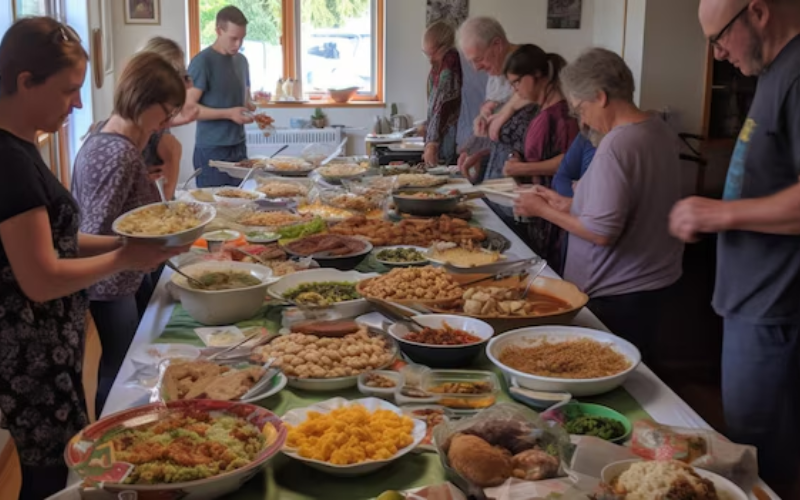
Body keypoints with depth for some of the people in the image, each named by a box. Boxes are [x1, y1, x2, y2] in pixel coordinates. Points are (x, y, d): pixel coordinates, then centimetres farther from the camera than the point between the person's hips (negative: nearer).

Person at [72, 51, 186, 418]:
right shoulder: (122, 154, -24)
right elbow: (97, 237, -25)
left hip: (96, 290, 9)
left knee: (108, 378, 22)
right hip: (109, 295, -9)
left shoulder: (99, 140, 5)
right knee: (117, 385, 7)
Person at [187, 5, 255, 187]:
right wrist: (228, 114, -22)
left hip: (239, 147, 6)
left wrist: (256, 112, 0)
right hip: (211, 150, -6)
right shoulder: (202, 61, -10)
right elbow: (188, 108, -14)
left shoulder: (242, 61, 12)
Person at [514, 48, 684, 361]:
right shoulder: (662, 131, 4)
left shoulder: (615, 146, -23)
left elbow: (601, 232, -25)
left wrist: (543, 210, -11)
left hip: (618, 295, -9)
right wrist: (567, 205, 12)